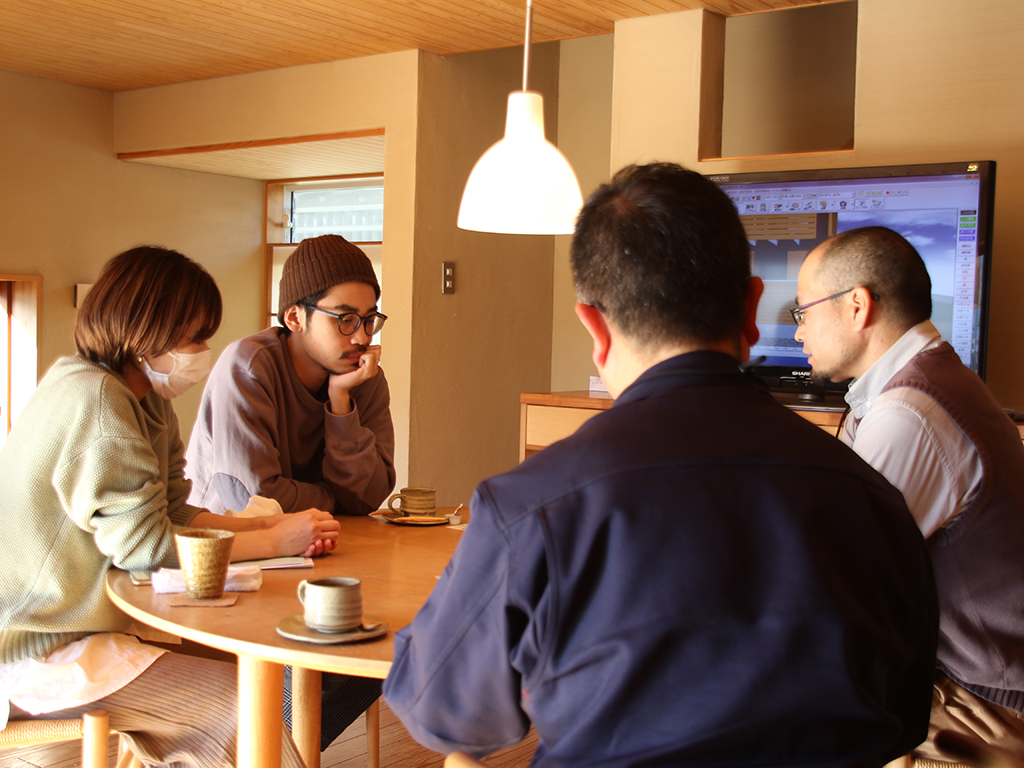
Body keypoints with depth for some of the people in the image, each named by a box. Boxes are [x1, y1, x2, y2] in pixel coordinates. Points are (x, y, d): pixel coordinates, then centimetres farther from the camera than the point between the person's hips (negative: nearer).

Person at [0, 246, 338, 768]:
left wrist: (269, 525, -9)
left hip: (81, 623, 9)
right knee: (241, 703, -13)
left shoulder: (147, 401, 9)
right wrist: (276, 541, -18)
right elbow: (144, 545, -24)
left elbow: (172, 513, 5)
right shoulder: (91, 397, -22)